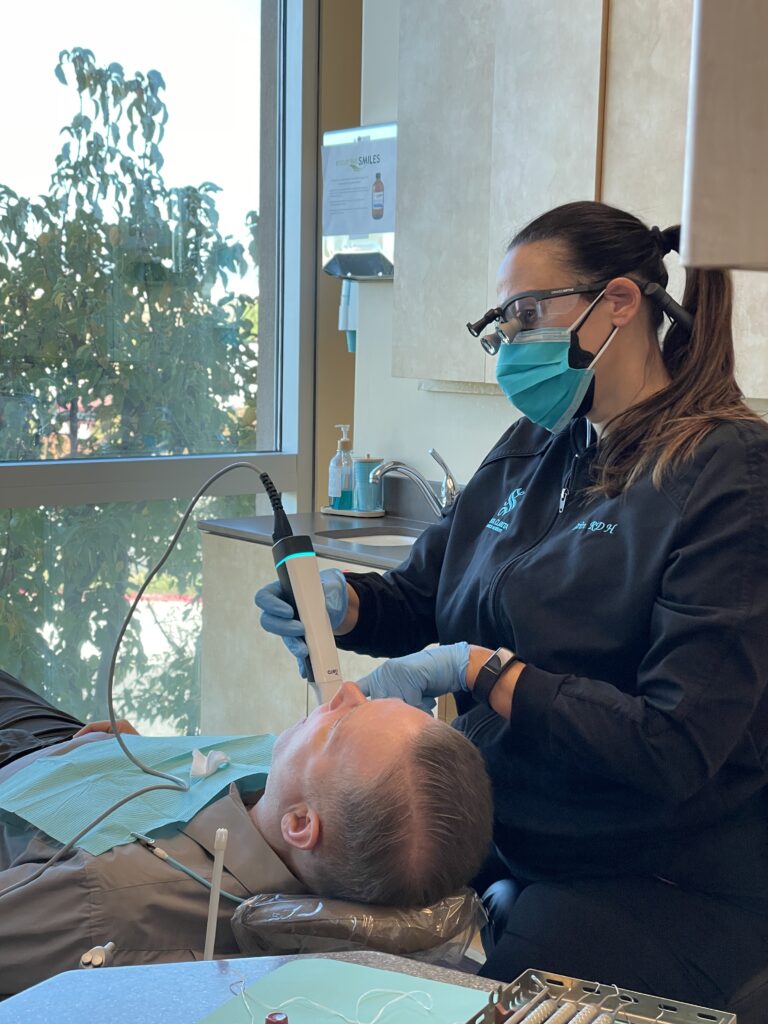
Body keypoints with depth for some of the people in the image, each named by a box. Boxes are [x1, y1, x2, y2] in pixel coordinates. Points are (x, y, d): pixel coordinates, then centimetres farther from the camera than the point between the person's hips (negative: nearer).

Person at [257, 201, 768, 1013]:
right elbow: (418, 598, 14)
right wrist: (338, 601, -7)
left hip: (659, 883, -6)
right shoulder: (533, 448, 8)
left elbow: (677, 746, -19)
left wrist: (477, 670, -21)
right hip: (500, 839, 6)